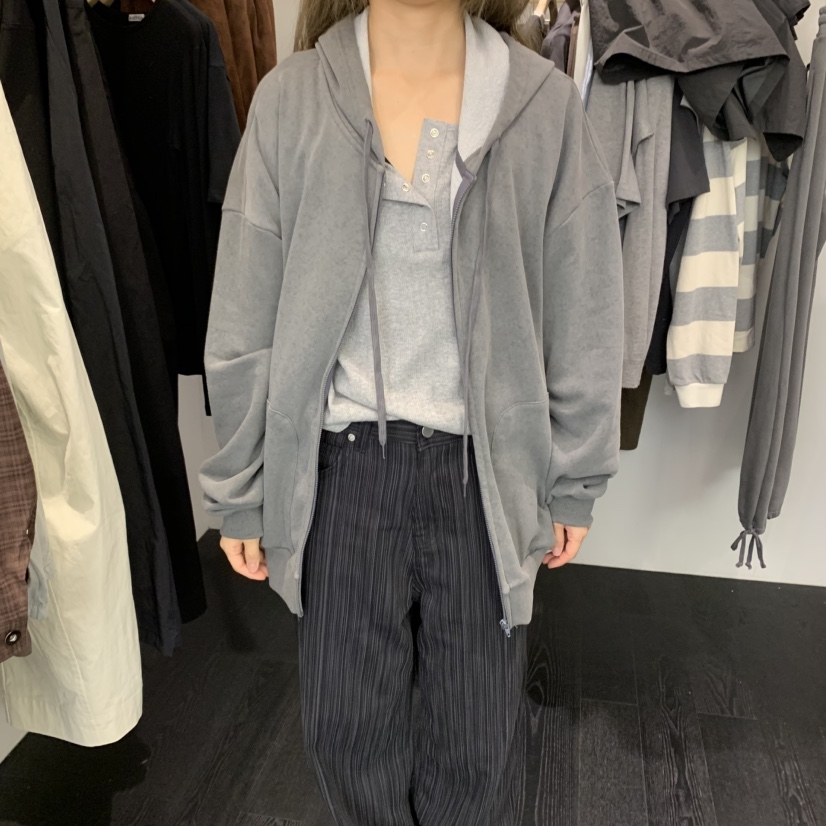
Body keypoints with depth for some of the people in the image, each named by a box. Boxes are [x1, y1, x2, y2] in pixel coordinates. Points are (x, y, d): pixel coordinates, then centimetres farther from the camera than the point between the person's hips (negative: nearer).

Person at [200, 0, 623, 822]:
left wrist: (573, 485, 5)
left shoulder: (544, 103, -3)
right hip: (345, 462, 1)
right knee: (346, 729, 16)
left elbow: (583, 319, 1)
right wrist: (241, 496, 4)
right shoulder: (290, 99, -2)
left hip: (486, 466, 0)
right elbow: (245, 323, 0)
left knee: (478, 740, 15)